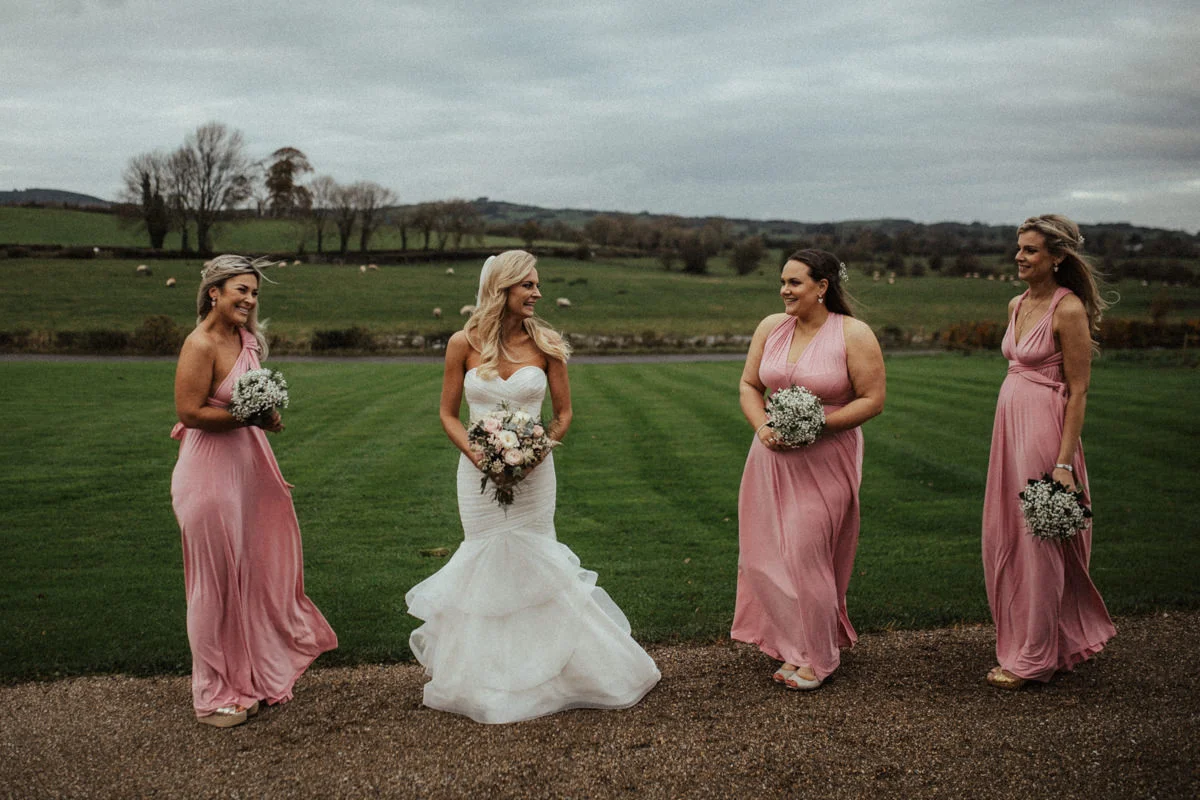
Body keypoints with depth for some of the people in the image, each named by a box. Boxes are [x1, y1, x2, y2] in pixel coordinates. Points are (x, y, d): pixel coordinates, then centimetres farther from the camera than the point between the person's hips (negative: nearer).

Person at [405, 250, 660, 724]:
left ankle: (541, 670, 25)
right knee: (487, 562, 7)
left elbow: (563, 413, 4)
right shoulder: (464, 344, -4)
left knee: (532, 560, 5)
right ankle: (487, 677, 25)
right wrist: (476, 454, -13)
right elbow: (448, 414, 2)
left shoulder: (545, 344, -3)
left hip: (533, 472, 0)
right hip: (479, 472, 0)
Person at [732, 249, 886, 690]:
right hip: (773, 456, 5)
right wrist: (762, 427, -8)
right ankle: (792, 640, 27)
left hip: (825, 459, -5)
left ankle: (815, 657, 16)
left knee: (806, 552, -3)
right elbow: (749, 385, 10)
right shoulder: (771, 327, 5)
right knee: (767, 551, 7)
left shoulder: (854, 334, -9)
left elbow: (873, 399, -10)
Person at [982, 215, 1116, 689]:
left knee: (1038, 541, 1)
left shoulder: (1068, 310, -13)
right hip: (1009, 424, 9)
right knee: (1003, 539, 13)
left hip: (1045, 429, -9)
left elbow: (1078, 391, -14)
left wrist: (1064, 463, -19)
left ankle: (1033, 658, 15)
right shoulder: (1017, 305, 12)